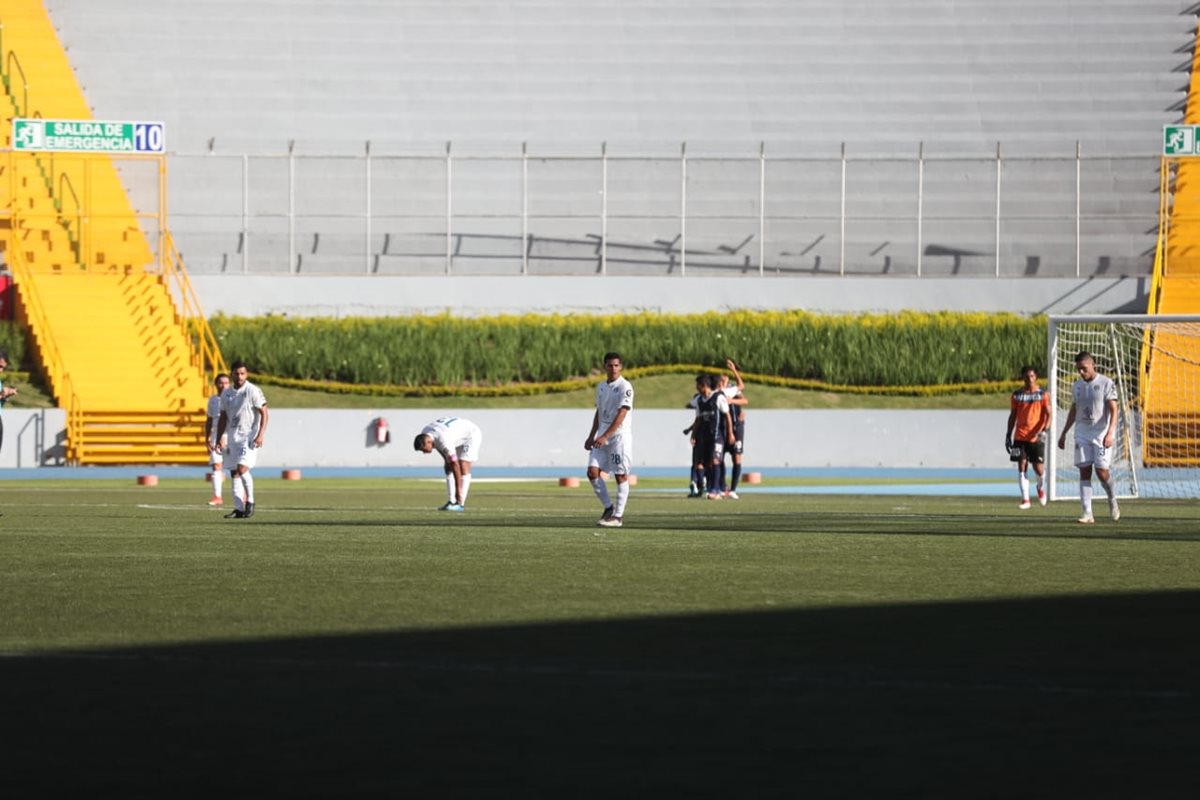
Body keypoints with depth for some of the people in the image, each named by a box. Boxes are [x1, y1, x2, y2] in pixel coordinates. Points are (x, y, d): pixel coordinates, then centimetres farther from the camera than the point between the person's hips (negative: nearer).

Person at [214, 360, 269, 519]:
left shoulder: (253, 391, -8)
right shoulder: (226, 394, 9)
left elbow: (265, 414, -9)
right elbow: (223, 418, 17)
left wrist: (260, 435, -18)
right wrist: (218, 439, 12)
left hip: (249, 436, -6)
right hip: (232, 437, 6)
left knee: (242, 468, -19)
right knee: (234, 473, 4)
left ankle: (250, 502, -3)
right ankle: (239, 509, 7)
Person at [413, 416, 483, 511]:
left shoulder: (443, 441, -40)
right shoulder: (424, 434, -15)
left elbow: (455, 465, -37)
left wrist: (458, 489, -34)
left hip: (472, 435, -9)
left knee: (463, 468, -19)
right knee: (448, 468, -2)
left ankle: (461, 503, -19)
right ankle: (452, 501, -2)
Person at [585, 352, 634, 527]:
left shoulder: (625, 387, -10)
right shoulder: (601, 387, 13)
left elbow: (621, 414, -18)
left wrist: (605, 436, -23)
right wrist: (592, 436, 17)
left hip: (620, 436, -7)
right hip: (602, 437, 7)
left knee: (621, 476, -2)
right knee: (593, 472, -3)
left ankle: (618, 516, 3)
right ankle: (608, 507, 11)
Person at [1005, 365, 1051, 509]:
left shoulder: (1043, 394, 0)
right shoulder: (1017, 395, 7)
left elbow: (1048, 414, -4)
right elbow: (1012, 416, 13)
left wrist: (1044, 430, -19)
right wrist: (1008, 435, 9)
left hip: (1036, 436, -2)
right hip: (1020, 436, 2)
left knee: (1039, 468, -4)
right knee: (1022, 466, -3)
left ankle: (1041, 488, 29)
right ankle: (1025, 500, 2)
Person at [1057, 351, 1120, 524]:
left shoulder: (1106, 383, -6)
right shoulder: (1077, 386, 11)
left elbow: (1113, 410, -11)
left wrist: (1110, 432, -23)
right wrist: (1064, 434, 20)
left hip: (1102, 433, -5)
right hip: (1082, 434, 5)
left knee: (1102, 471, -10)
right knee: (1084, 471, -3)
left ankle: (1112, 501, 19)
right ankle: (1087, 513, -4)